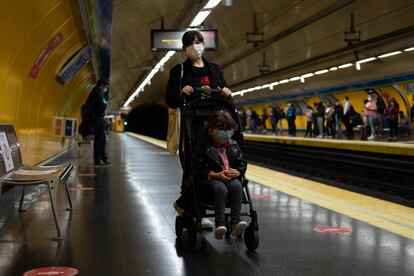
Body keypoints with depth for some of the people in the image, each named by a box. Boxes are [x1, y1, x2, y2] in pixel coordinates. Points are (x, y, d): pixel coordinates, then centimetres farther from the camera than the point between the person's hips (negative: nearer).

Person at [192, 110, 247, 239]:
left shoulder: (233, 145, 10)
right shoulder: (203, 146, -5)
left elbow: (242, 164, 14)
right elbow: (197, 169, -8)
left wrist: (237, 172, -11)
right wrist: (216, 174, -20)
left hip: (232, 177, 4)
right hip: (211, 177, -4)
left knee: (237, 186, -31)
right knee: (221, 189, -37)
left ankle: (235, 221, -33)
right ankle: (219, 224, -36)